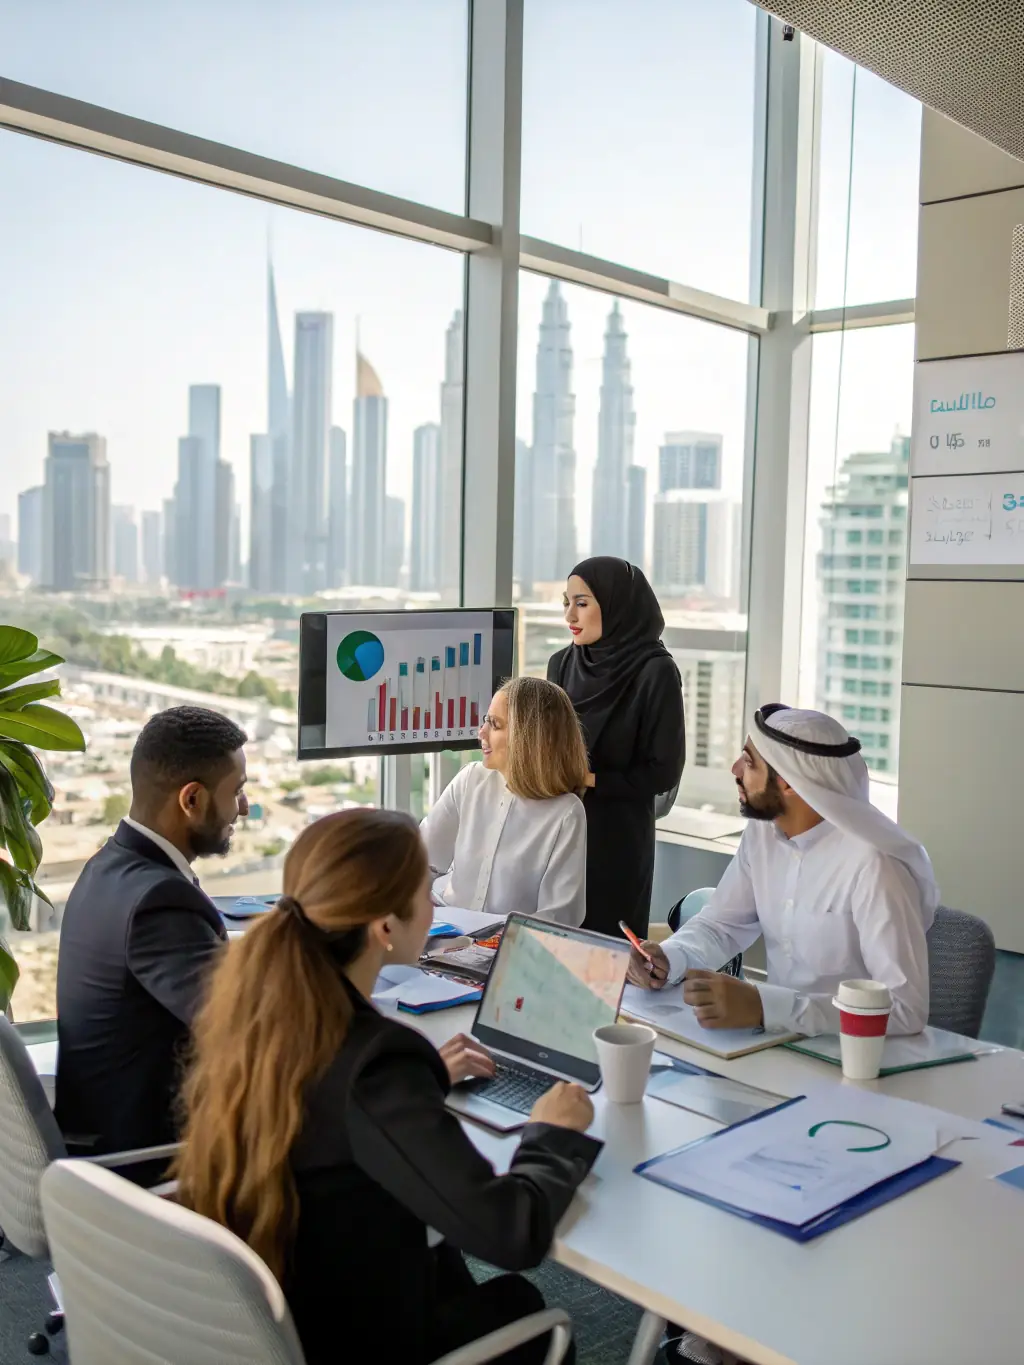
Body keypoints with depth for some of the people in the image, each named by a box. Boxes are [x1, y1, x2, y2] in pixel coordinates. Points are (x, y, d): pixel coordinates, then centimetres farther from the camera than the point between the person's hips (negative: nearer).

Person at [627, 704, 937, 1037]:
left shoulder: (871, 862, -25)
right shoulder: (763, 830, -2)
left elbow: (906, 1008, -29)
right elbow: (723, 922, 9)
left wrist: (765, 1006, -36)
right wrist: (668, 957, -11)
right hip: (780, 1035, 6)